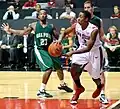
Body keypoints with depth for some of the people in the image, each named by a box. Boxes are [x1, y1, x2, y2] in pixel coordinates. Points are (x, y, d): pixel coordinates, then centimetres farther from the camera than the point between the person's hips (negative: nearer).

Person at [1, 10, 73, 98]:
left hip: (50, 49, 5)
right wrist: (9, 30, 0)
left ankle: (62, 84, 47)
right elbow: (22, 32, 5)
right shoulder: (34, 25, 0)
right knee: (49, 68, -22)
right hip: (40, 50, -5)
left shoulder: (51, 26, 4)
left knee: (59, 66, 19)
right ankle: (41, 91, -15)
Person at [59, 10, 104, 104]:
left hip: (94, 51, -4)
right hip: (82, 49, 4)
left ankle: (99, 87, 43)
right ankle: (79, 88, 13)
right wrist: (60, 40, -20)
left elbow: (88, 48, -34)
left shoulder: (94, 30, -33)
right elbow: (65, 33, 2)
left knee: (95, 77, 5)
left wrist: (72, 53, -38)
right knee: (73, 69, -12)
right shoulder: (76, 26, -16)